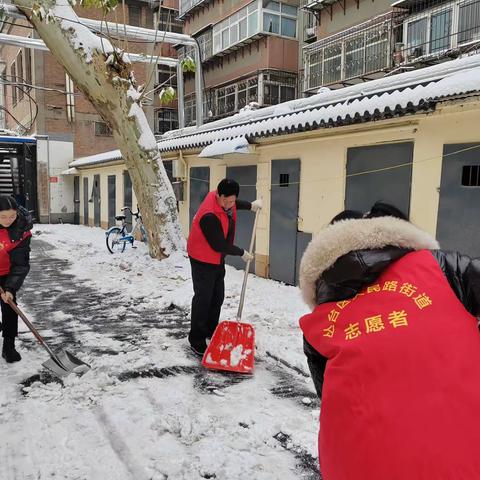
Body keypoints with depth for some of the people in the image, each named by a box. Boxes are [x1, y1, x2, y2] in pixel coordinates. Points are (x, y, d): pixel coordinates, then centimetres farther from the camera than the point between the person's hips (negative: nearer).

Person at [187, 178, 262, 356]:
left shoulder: (224, 199, -8)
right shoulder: (209, 216, -34)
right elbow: (220, 245, -26)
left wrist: (250, 205, 10)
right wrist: (242, 253, -13)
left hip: (218, 258, 9)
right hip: (203, 259, -9)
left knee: (217, 296, 15)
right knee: (203, 298, -6)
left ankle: (211, 331, 31)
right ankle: (196, 340, 6)